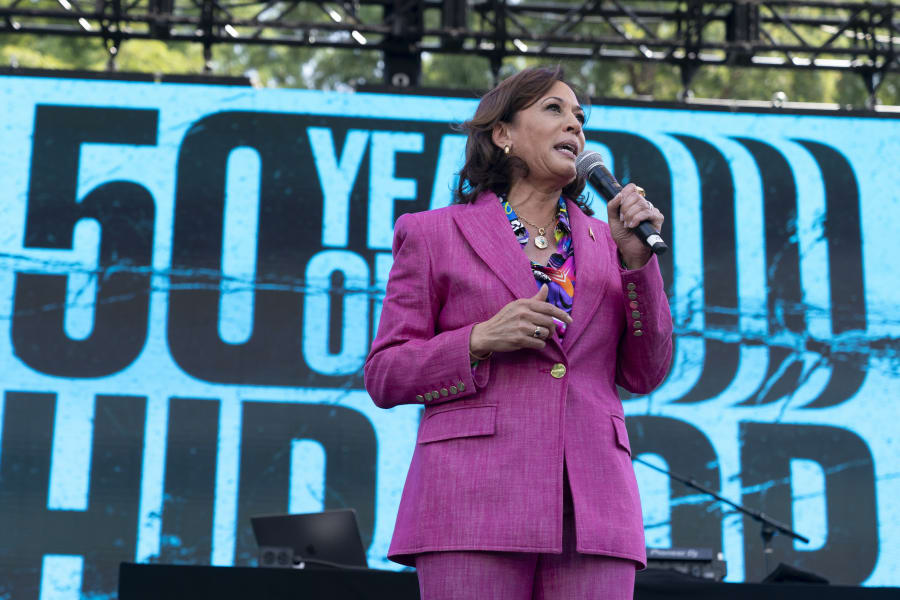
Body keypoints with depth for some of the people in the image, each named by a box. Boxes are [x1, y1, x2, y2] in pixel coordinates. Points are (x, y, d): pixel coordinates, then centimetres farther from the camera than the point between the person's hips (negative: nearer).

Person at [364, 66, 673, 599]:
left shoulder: (603, 243, 20)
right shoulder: (435, 234, 11)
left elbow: (645, 374, 13)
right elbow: (384, 376, 8)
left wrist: (636, 260, 1)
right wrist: (480, 341, -8)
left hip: (592, 512, 3)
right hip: (475, 504, -3)